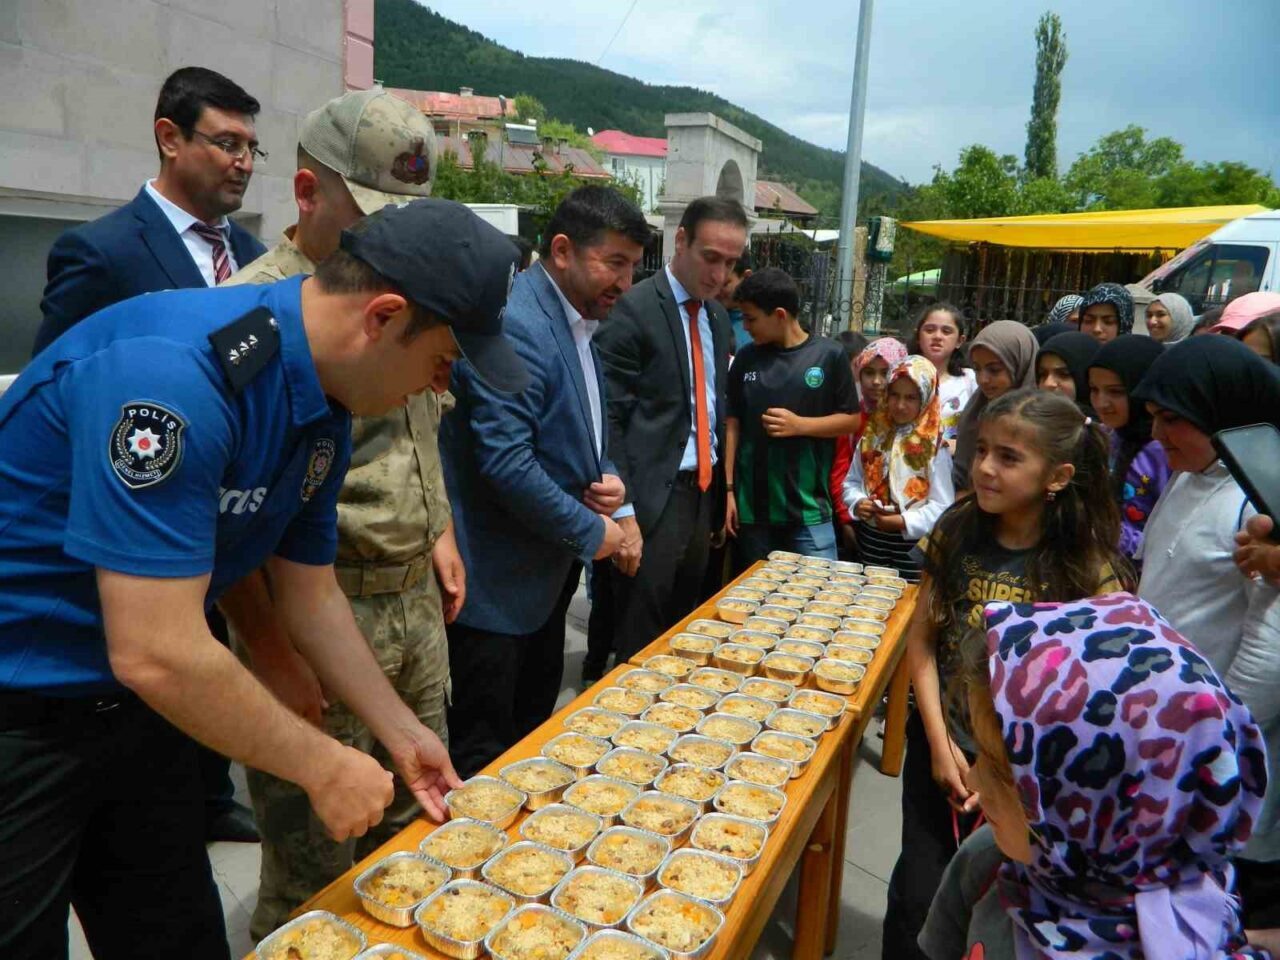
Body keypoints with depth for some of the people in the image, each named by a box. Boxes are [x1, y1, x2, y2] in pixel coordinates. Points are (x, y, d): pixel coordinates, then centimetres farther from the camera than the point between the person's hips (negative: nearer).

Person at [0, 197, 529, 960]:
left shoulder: (325, 413, -4)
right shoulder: (170, 370, -31)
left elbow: (312, 597, 7)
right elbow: (157, 654, -31)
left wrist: (404, 736, 9)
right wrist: (324, 766, -18)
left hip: (130, 707, 7)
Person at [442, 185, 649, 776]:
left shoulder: (579, 324, 10)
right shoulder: (515, 324, -21)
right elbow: (505, 463, -27)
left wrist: (608, 481, -2)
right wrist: (592, 533, -16)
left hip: (548, 571, 10)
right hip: (497, 580, -10)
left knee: (533, 729, 23)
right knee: (484, 749, 6)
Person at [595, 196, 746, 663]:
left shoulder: (718, 318, 13)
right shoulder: (634, 310, -11)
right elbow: (608, 418, -14)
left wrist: (720, 499, 14)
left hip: (703, 492, 7)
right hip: (653, 498, -7)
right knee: (640, 643, 3)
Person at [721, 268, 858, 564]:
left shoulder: (829, 355, -4)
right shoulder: (746, 358, 4)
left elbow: (851, 420, 1)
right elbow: (732, 424, 7)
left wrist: (799, 424, -15)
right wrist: (729, 489, 2)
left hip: (809, 508, -2)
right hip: (752, 506, 3)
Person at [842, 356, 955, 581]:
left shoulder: (933, 446, -10)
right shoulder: (873, 435, 4)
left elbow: (942, 506, -13)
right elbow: (851, 482, 10)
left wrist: (905, 521, -21)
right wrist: (857, 503, -9)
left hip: (914, 544, -4)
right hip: (870, 538, 4)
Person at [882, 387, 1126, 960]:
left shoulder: (1088, 569, -12)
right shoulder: (956, 534, -5)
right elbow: (921, 639, -2)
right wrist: (940, 744, -9)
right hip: (942, 744, 2)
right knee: (917, 896, 9)